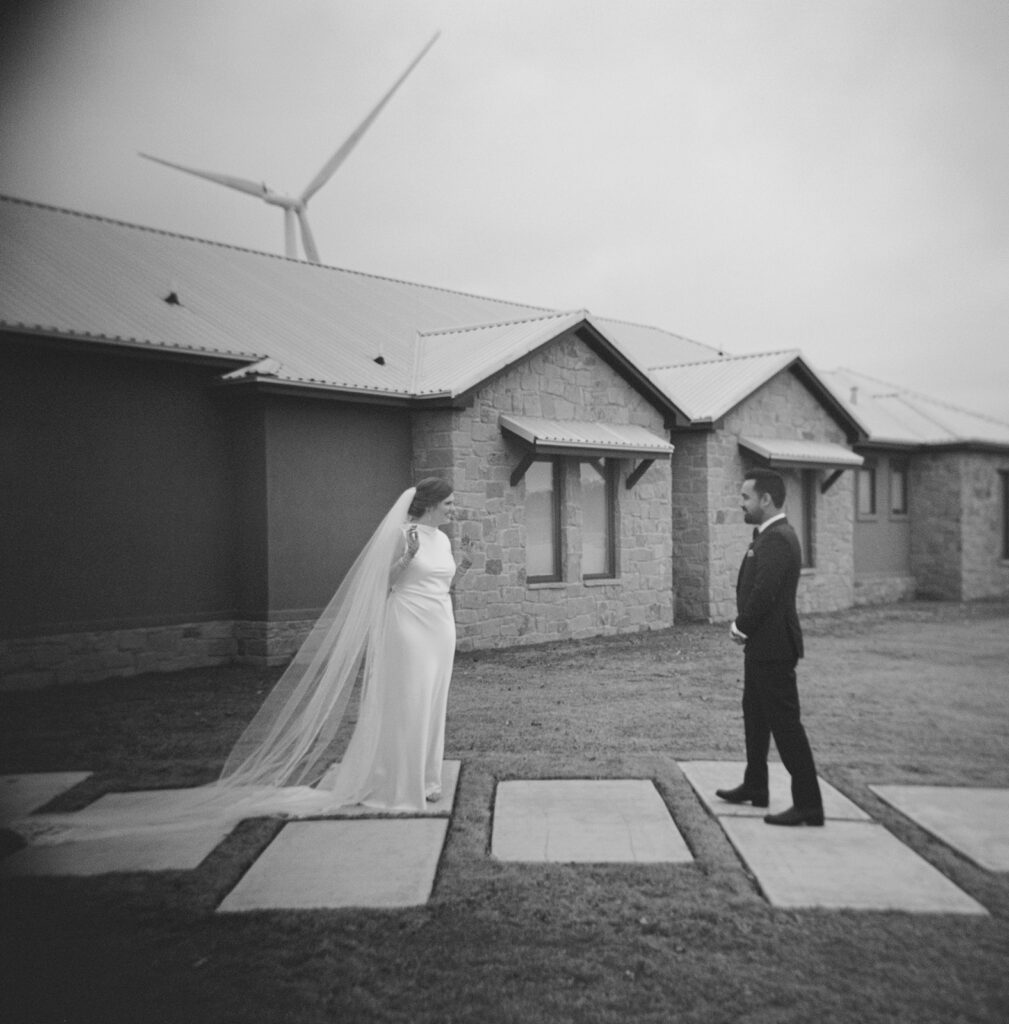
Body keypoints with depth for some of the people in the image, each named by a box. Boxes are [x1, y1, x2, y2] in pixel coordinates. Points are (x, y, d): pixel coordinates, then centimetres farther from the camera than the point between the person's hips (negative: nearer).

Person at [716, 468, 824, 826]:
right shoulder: (767, 536, 12)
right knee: (755, 715, 21)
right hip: (761, 644, 11)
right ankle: (754, 787, 35)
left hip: (773, 647, -11)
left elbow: (764, 593, -26)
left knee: (785, 722, -5)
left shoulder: (778, 539, -20)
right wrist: (742, 625, 1)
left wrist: (742, 626, -12)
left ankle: (808, 804, 2)